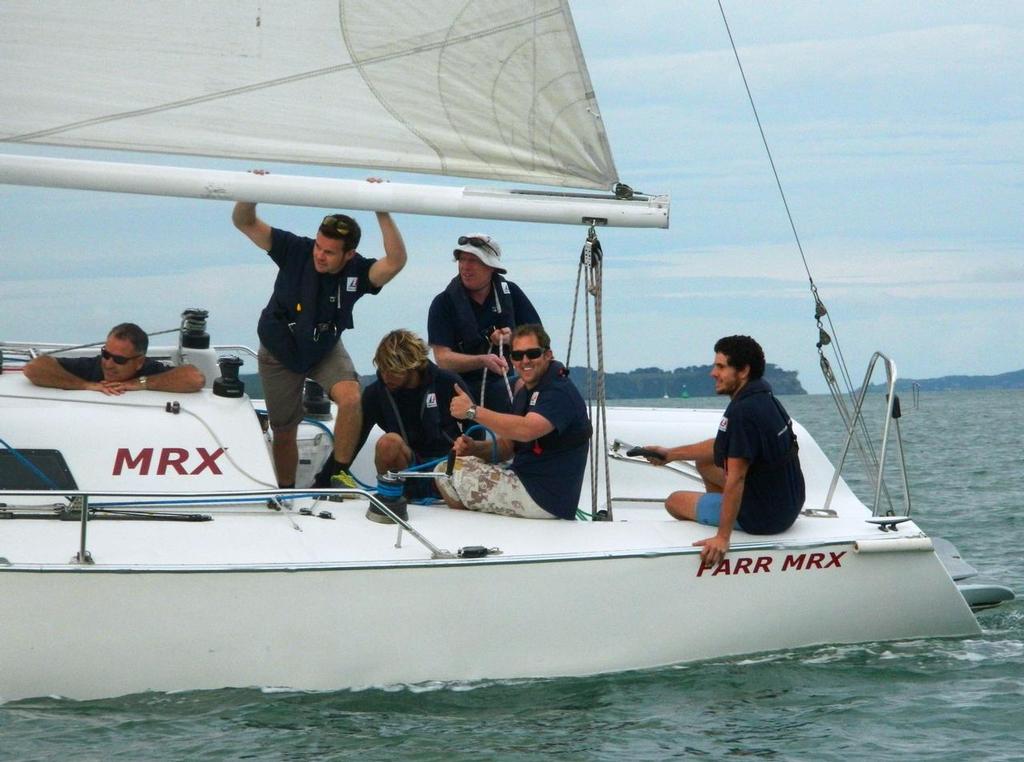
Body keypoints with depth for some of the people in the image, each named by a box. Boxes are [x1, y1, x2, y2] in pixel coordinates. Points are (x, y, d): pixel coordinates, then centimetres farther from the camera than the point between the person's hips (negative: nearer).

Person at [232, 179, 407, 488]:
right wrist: (249, 195, -48)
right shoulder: (295, 251, -26)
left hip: (326, 349, 0)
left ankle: (335, 474, -12)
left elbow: (396, 261, -46)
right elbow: (244, 222, -27)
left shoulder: (358, 272, -26)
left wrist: (382, 212, -53)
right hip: (280, 352, 0)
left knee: (351, 398, -28)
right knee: (284, 431, 10)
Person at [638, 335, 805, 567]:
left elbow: (736, 479, -29)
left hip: (763, 517, -9)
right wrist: (671, 454, 23)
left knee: (675, 501, 9)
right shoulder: (764, 398, 5)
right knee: (705, 461, 26)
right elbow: (723, 447, 19)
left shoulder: (743, 411, -27)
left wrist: (723, 537, -27)